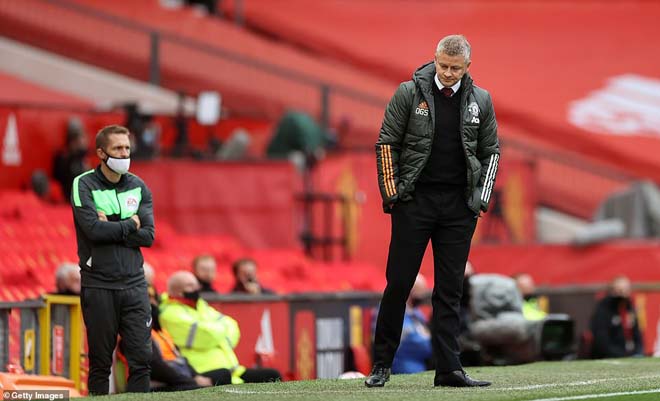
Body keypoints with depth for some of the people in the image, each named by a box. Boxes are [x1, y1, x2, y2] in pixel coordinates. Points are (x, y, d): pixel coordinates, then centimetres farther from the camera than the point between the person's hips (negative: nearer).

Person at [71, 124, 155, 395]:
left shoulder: (139, 187, 10)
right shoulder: (84, 185, -2)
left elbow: (148, 236, 0)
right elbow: (93, 230, -16)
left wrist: (110, 228, -10)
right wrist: (130, 225, -4)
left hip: (133, 284, 3)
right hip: (98, 285, -3)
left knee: (141, 358, -2)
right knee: (100, 362, 1)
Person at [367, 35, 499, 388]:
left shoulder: (480, 101, 7)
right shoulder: (409, 93, -1)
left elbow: (491, 151, 15)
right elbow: (386, 143, 1)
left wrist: (481, 196, 4)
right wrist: (391, 193, -4)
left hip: (459, 206, 2)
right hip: (414, 200, -2)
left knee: (450, 291, 3)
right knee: (398, 283, -2)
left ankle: (448, 369, 3)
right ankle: (381, 364, 8)